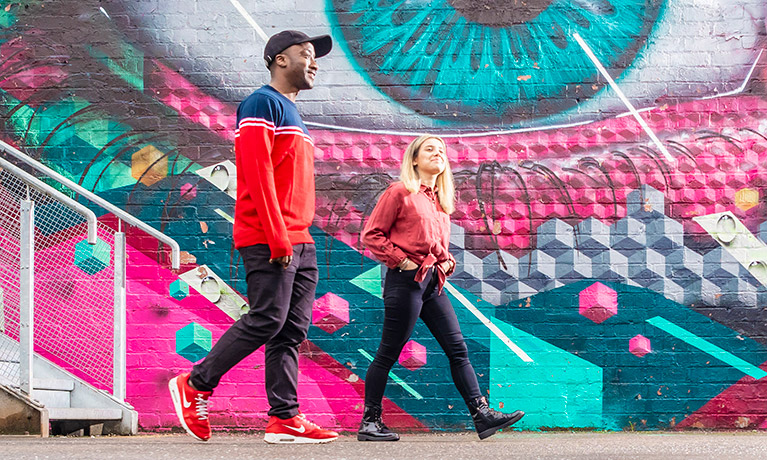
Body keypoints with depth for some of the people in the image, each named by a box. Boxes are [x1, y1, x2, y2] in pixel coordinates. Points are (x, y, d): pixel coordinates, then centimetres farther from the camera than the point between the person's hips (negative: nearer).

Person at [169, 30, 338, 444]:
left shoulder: (291, 113, 24)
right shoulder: (262, 104, -5)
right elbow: (257, 172, -15)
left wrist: (298, 235, 16)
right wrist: (277, 237, -20)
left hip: (299, 243, 9)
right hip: (268, 241, -9)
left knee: (291, 331, 3)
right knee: (266, 320, -12)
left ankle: (285, 418, 1)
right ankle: (194, 386, 0)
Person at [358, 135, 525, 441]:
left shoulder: (440, 200, 19)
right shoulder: (400, 193, -3)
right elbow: (372, 235, -5)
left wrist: (447, 263, 11)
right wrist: (401, 261, -12)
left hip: (433, 283, 8)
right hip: (405, 279, -8)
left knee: (457, 349, 1)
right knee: (388, 353, -4)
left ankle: (482, 415, -1)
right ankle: (369, 423, 3)